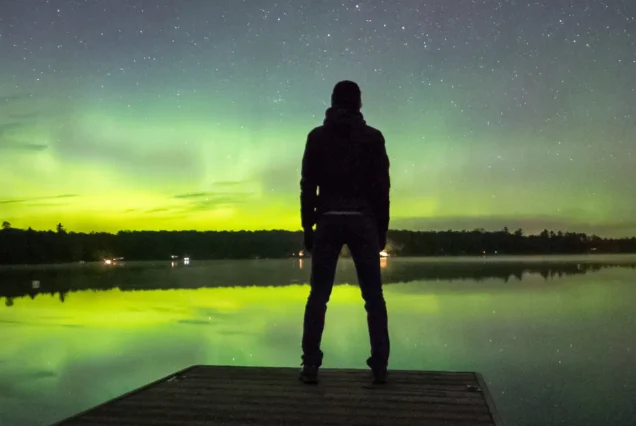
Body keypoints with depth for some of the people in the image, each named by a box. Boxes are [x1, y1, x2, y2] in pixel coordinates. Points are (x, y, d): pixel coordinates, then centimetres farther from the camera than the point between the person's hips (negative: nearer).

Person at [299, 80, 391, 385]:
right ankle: (379, 366, 3)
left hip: (328, 221, 1)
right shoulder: (373, 137, 4)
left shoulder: (317, 137, 6)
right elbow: (382, 187, 2)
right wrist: (382, 229, 8)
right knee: (373, 296, 5)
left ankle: (310, 366, 0)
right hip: (363, 221, 0)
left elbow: (308, 186, 2)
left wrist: (307, 227, 6)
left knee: (318, 296, 3)